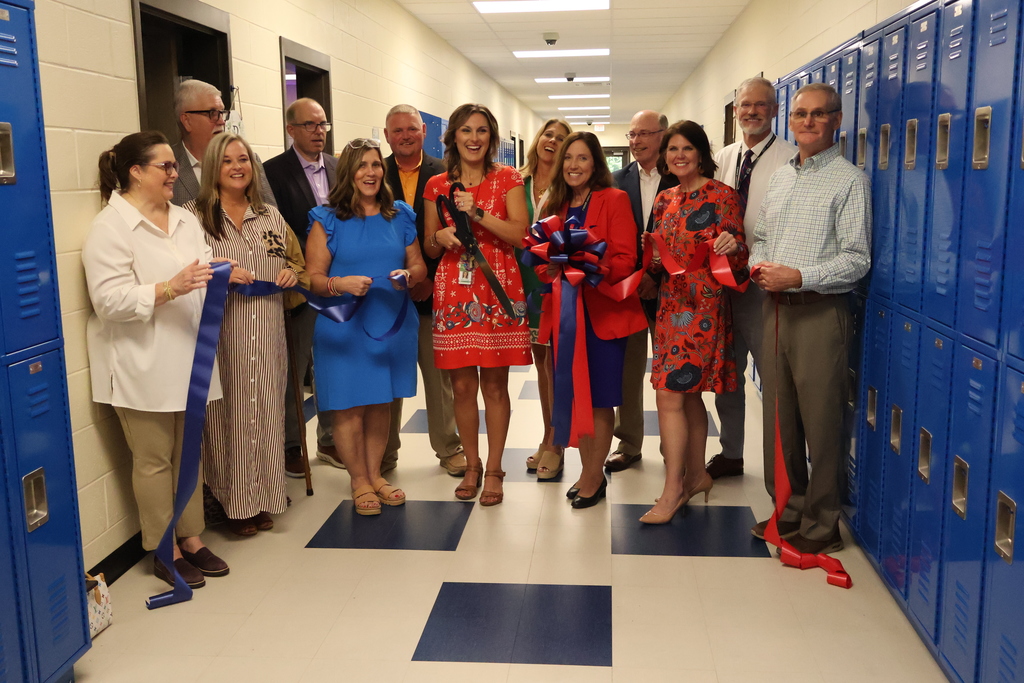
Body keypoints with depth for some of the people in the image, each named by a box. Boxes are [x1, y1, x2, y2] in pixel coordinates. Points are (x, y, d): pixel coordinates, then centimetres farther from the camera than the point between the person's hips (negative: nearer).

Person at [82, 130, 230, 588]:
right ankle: (164, 552, 17)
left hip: (188, 358, 7)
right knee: (153, 460, 4)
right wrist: (170, 289, -29)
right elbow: (110, 300, -19)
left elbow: (203, 273, 18)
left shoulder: (185, 220, 13)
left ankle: (191, 538, 27)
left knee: (189, 453, 14)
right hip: (142, 366, -7)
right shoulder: (110, 228, -11)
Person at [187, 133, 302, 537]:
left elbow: (293, 263, 23)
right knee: (227, 414, -3)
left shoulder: (271, 217, 16)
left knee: (266, 411, 6)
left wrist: (293, 273, 1)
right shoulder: (195, 215, 0)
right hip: (220, 333, -4)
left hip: (266, 335, 4)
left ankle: (263, 498, 20)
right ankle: (232, 502, 11)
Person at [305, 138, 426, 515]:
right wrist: (341, 284, -23)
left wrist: (409, 276, -10)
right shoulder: (327, 220, -1)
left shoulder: (400, 215, 9)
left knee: (381, 403, 12)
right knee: (349, 405, 0)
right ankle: (359, 481, 18)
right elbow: (313, 277, -4)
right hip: (344, 327, -3)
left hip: (391, 324, 3)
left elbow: (419, 265, 13)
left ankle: (375, 474, 27)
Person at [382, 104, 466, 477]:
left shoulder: (444, 174, 3)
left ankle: (449, 448, 20)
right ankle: (384, 453, 21)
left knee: (441, 373, 7)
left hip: (434, 289, -1)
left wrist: (430, 278, -8)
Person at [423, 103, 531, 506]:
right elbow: (429, 248, 14)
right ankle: (471, 465, 21)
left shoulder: (508, 179, 4)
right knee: (462, 386, 4)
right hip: (453, 292, 2)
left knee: (494, 384, 2)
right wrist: (440, 237, -8)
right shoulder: (437, 185, 10)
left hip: (498, 291, -2)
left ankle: (494, 469, 14)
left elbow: (520, 234, -8)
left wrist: (477, 212, -16)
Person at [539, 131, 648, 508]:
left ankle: (592, 478, 13)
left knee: (599, 398, 0)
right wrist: (550, 267, -10)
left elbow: (626, 259, -11)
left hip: (603, 310, -5)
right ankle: (590, 472, 25)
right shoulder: (555, 205, 13)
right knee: (575, 396, 9)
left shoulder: (615, 199, -4)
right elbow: (542, 258, 12)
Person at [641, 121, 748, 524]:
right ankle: (696, 475, 27)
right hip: (670, 303, 7)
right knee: (688, 394, 14)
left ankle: (673, 490, -2)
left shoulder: (721, 196, -7)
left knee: (670, 394, -11)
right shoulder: (665, 199, 13)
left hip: (703, 306, -7)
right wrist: (651, 259, -2)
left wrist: (732, 246, -31)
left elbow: (736, 257, -9)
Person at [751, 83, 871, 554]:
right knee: (778, 415, 12)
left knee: (820, 422, -1)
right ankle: (789, 509, 27)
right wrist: (759, 266, -2)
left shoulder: (849, 179, -4)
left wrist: (799, 277, -19)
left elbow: (856, 259, -10)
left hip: (819, 312, -6)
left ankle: (820, 526, 12)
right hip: (774, 307, 6)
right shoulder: (779, 177, 16)